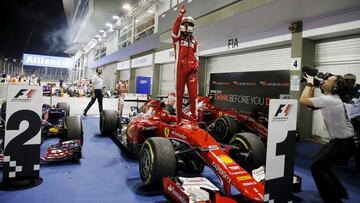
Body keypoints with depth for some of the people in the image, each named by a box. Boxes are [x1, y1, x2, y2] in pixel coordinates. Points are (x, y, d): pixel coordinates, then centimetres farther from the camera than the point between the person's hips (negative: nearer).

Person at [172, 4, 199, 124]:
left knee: (193, 94, -4)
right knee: (179, 93, 1)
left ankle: (194, 118, 1)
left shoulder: (194, 42, 21)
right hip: (180, 68, -3)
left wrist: (196, 65, -1)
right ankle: (179, 118, 5)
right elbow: (175, 29, -10)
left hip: (192, 69, 3)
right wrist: (181, 14, -19)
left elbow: (195, 56, 20)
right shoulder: (177, 38, 10)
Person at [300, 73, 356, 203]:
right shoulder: (331, 98, 6)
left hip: (344, 144, -10)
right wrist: (311, 84, 6)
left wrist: (309, 83, -12)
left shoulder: (328, 100, -24)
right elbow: (310, 102, 16)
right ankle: (339, 191, 33)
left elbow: (303, 100, -25)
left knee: (317, 166, -14)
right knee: (320, 162, 19)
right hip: (339, 140, 10)